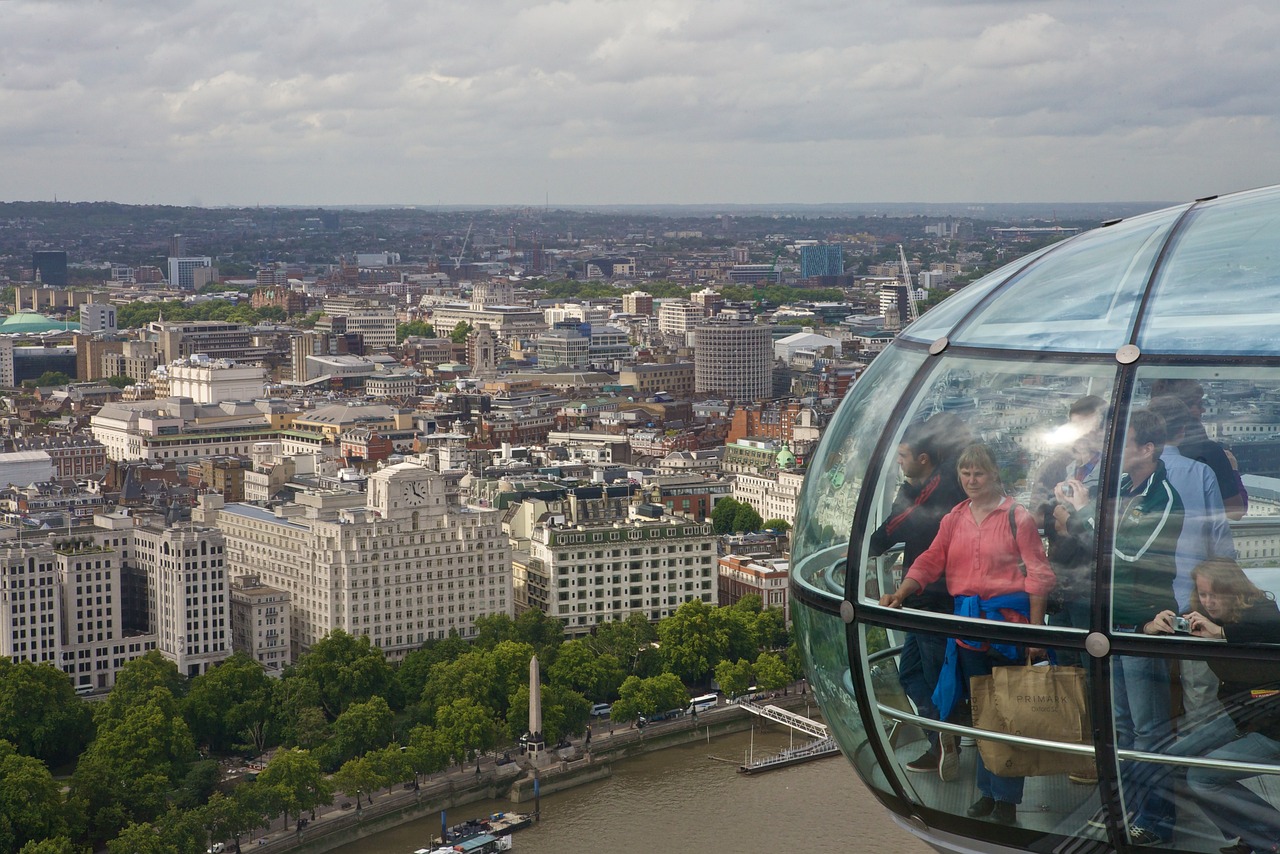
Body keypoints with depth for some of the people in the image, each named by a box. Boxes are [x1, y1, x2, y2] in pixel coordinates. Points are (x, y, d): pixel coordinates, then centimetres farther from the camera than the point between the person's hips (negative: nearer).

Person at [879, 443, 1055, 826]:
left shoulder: (1016, 517, -2)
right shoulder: (953, 520, 13)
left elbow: (1037, 574, -4)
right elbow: (930, 561, 6)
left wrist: (1036, 627, -11)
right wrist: (900, 593, -10)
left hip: (1008, 619, -5)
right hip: (967, 620, 5)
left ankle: (1006, 799, 3)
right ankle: (988, 791, 23)